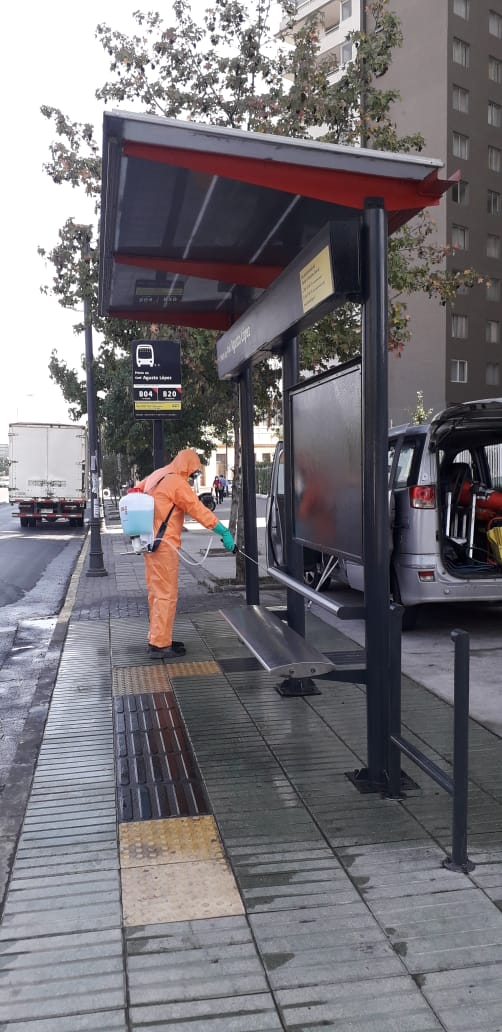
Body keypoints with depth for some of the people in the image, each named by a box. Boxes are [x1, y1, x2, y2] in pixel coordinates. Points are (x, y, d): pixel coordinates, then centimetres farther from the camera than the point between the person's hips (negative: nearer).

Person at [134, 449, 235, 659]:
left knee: (156, 592, 15)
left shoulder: (156, 476, 14)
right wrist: (224, 533, -19)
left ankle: (157, 638, 23)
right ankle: (161, 644, -5)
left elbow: (137, 490, 26)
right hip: (164, 545, -10)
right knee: (167, 594, -6)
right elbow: (198, 510, -19)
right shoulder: (177, 482, -13)